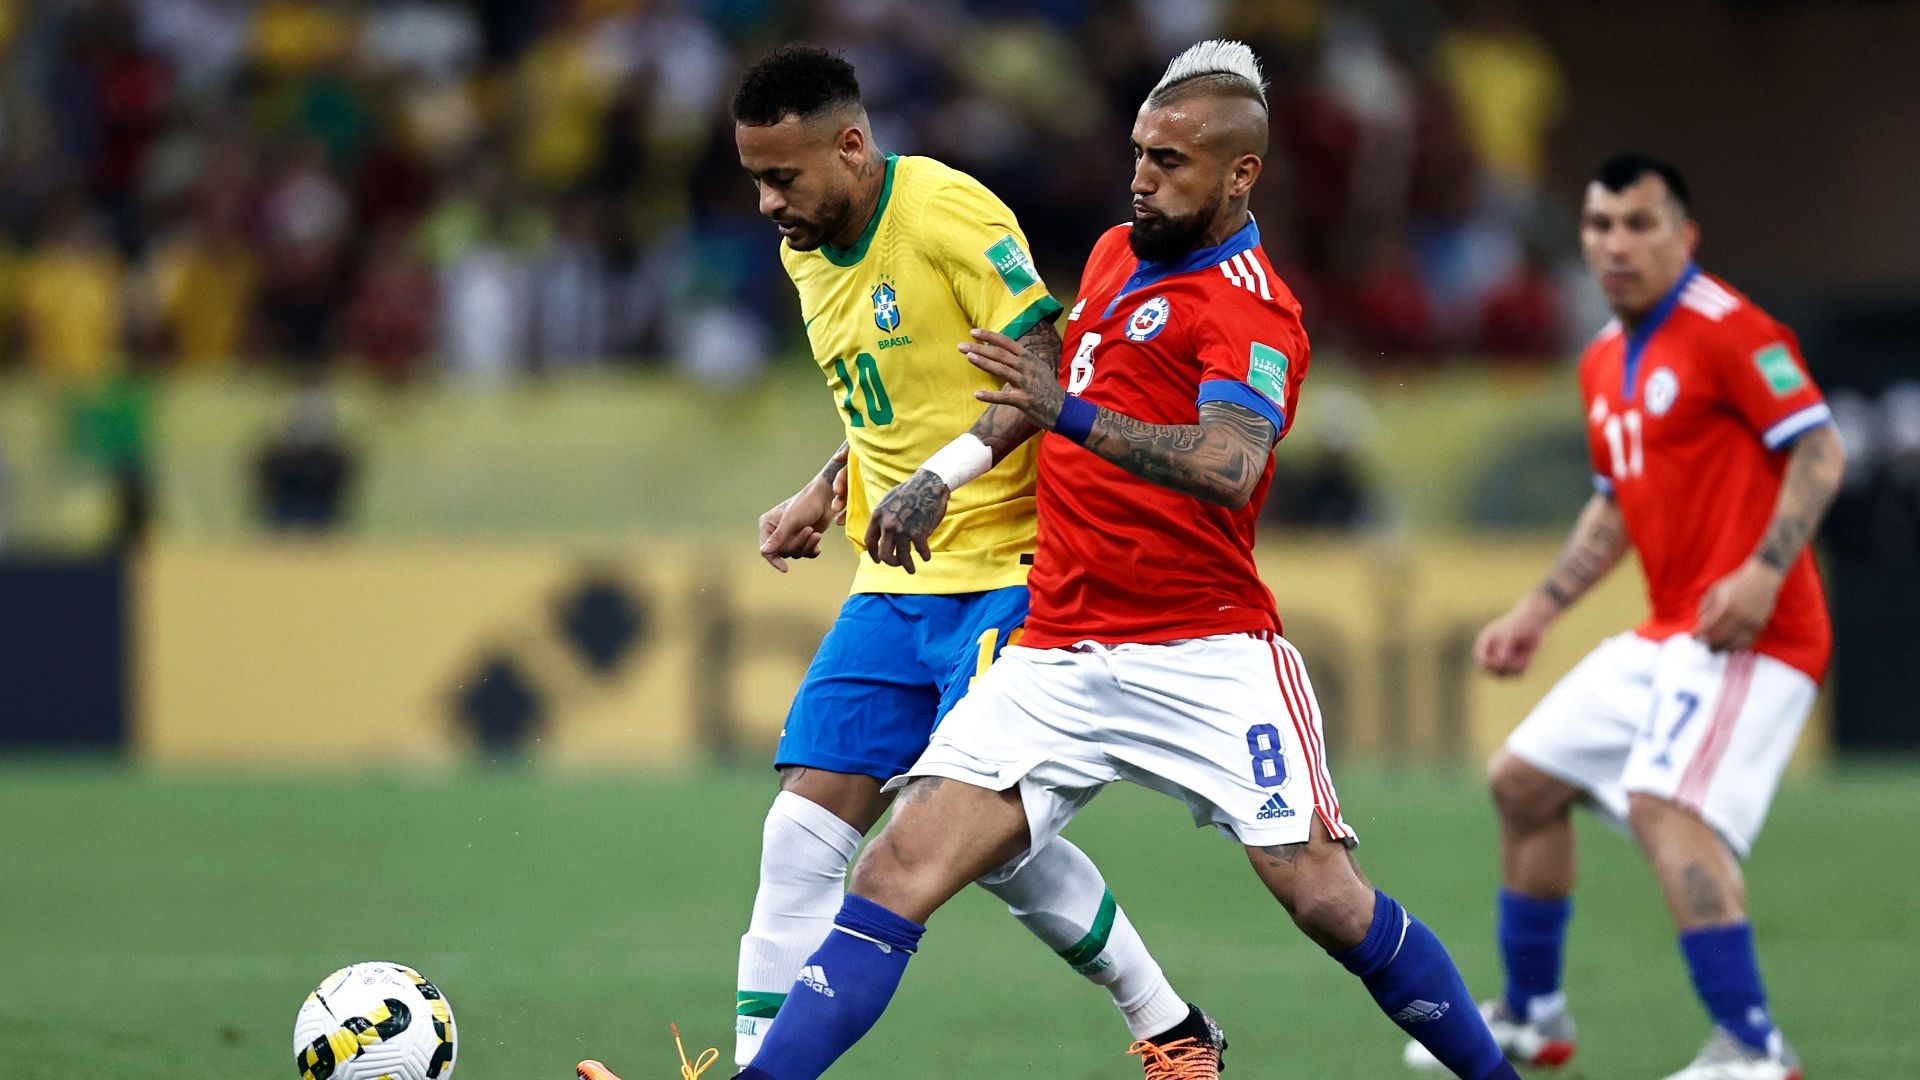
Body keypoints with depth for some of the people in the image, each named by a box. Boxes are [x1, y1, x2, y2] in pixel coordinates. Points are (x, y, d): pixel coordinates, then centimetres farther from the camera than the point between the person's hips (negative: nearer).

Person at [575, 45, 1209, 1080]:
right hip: (896, 581, 8)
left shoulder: (948, 212, -15)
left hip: (1005, 570, -8)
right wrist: (822, 494, 11)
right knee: (802, 832, -3)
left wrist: (947, 471, -29)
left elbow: (1046, 371, -18)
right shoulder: (808, 252, 12)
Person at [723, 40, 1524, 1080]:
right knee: (898, 873, -10)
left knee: (1327, 902, -10)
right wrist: (940, 477, 28)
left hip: (1206, 659, -6)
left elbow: (1228, 467, -29)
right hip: (1057, 658, 6)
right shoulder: (1117, 253, 15)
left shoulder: (1248, 309, -10)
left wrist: (1070, 414, -41)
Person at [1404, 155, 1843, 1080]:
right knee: (1523, 780, 15)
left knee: (1663, 802, -28)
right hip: (1663, 638, 10)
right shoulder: (1604, 363, 16)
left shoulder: (1728, 329, -11)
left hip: (1747, 631, -10)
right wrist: (1538, 611, 22)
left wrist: (1764, 570, -27)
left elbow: (1820, 453, -16)